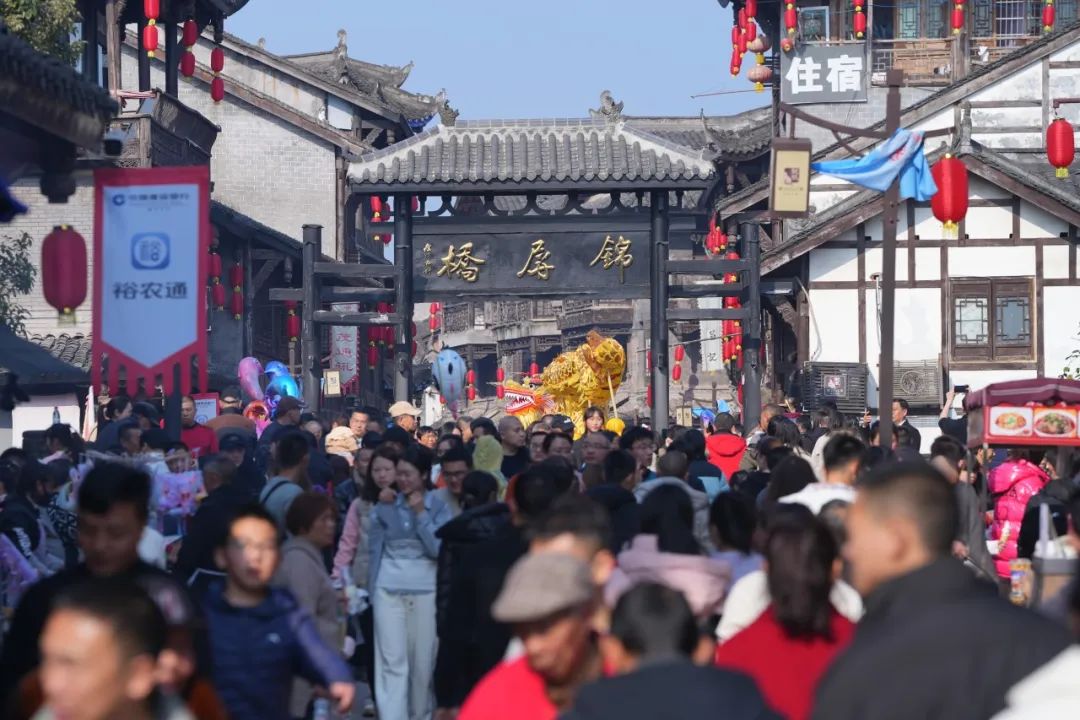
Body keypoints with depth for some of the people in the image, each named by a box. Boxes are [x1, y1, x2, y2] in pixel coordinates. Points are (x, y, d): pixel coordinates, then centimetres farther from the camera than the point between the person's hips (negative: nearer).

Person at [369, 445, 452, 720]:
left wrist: (421, 514, -13)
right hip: (388, 589, 0)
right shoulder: (386, 506, 4)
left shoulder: (438, 507, 0)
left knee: (423, 659, 8)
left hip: (425, 590, 0)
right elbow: (375, 546, 10)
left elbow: (438, 549, -10)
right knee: (391, 661, -7)